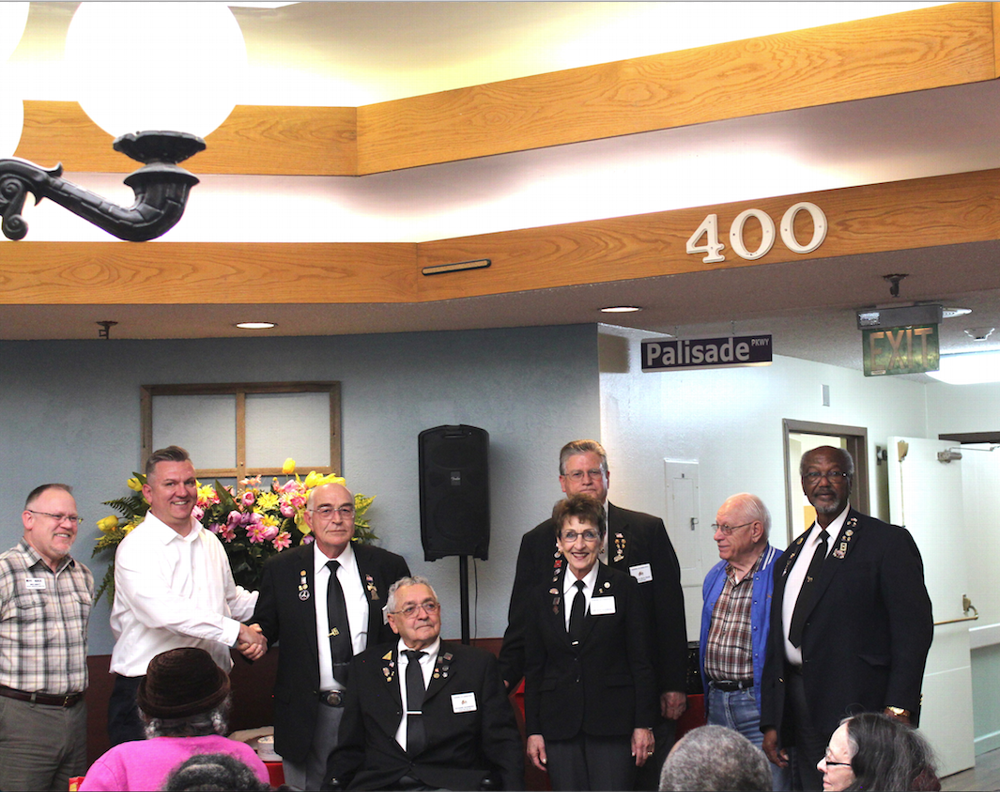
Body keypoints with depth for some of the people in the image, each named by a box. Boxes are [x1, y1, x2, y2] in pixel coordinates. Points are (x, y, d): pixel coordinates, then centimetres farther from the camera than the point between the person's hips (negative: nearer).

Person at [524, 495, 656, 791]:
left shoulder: (624, 588, 3)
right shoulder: (541, 597, 10)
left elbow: (641, 662, 1)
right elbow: (533, 669, 10)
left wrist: (643, 725, -4)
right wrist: (533, 731, 4)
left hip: (612, 724, -2)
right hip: (559, 727, 2)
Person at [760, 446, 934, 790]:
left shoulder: (889, 541, -1)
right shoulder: (791, 555, 18)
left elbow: (914, 629, -8)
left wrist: (898, 710, -16)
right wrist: (771, 722, 11)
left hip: (861, 709, -5)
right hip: (801, 708, 5)